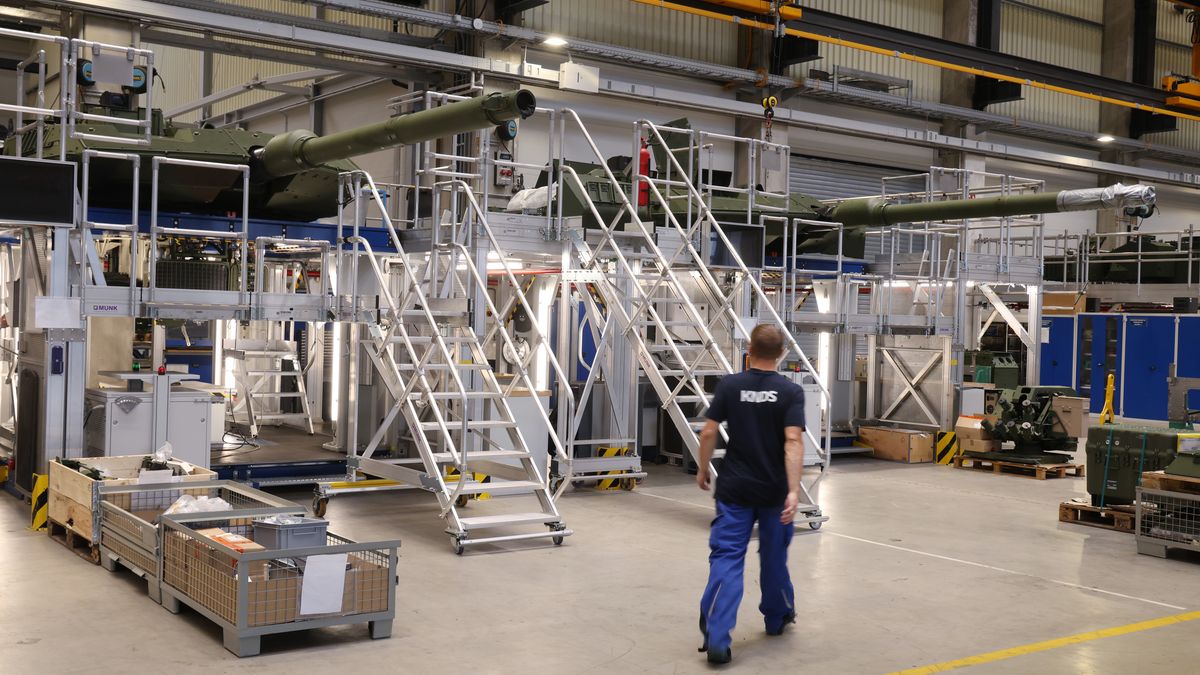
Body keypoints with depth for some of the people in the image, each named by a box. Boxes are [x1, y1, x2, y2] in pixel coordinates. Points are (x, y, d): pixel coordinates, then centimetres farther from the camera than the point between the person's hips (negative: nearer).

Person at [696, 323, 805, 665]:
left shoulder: (729, 385, -4)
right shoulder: (791, 391, -7)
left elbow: (708, 433, -5)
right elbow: (793, 441, -17)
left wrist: (703, 469, 12)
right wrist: (794, 490, -20)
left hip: (735, 488, 0)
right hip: (774, 491, 1)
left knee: (726, 559, -3)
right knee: (774, 556, 20)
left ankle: (716, 638, -15)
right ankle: (777, 618, 39)